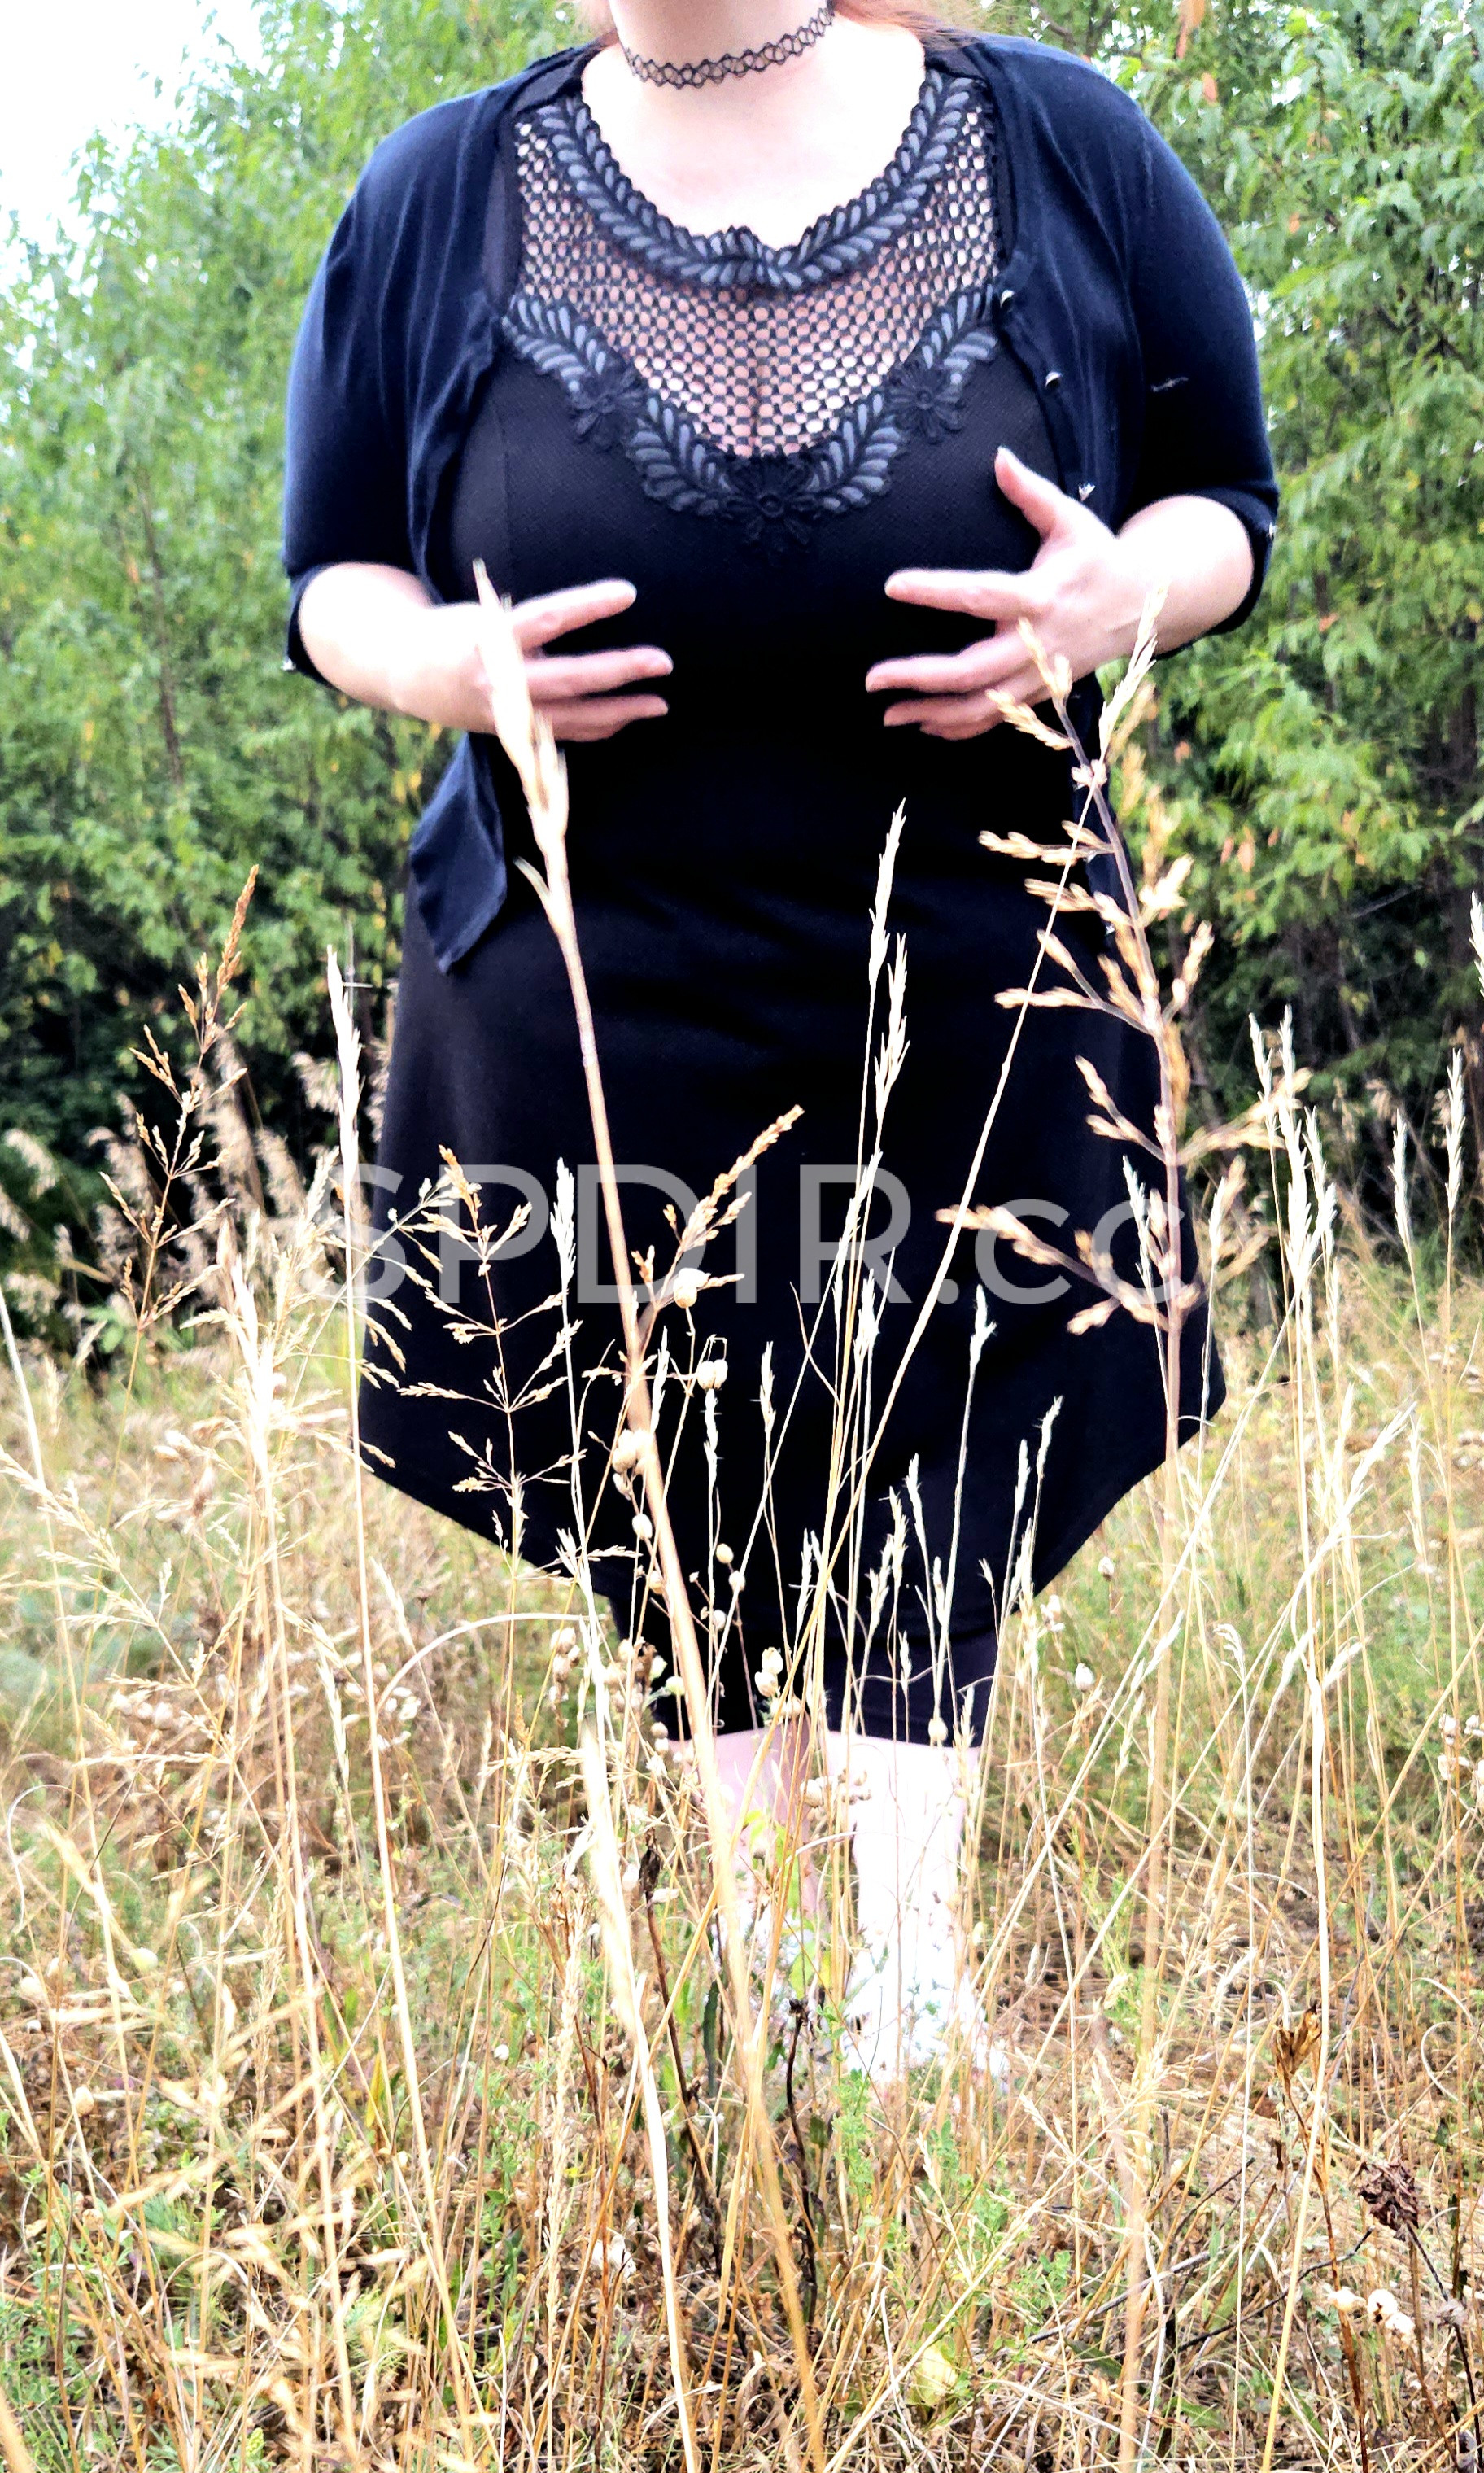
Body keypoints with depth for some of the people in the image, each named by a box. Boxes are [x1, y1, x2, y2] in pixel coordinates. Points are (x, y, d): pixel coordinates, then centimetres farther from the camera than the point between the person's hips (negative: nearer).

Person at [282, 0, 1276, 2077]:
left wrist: (1120, 597, -16)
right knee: (686, 1532, 9)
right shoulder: (441, 198, 4)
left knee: (927, 1516, 5)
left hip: (969, 996, 0)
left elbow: (1225, 500, 9)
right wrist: (428, 660, -15)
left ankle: (911, 1994, 21)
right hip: (591, 1017, 1)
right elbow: (334, 577, 10)